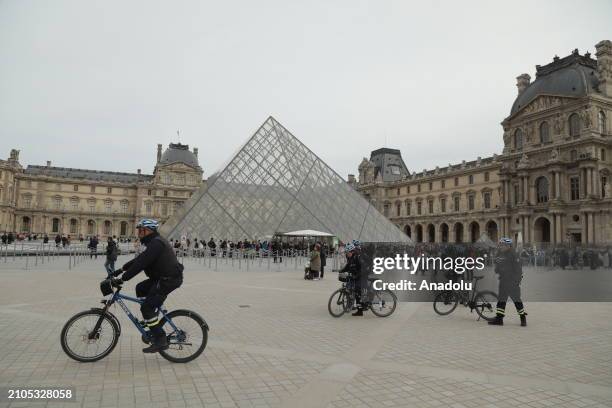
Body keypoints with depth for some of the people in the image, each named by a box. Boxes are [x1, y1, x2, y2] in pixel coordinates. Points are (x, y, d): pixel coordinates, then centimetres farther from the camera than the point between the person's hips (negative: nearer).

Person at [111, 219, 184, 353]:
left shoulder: (156, 243, -17)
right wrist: (121, 269, 17)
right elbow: (139, 259, 21)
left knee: (147, 307, -10)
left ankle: (160, 341, -5)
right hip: (162, 277, 11)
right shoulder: (154, 242, 18)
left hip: (169, 279, -11)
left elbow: (140, 264, -22)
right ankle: (156, 321, 24)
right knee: (140, 289, 18)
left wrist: (122, 279, -19)